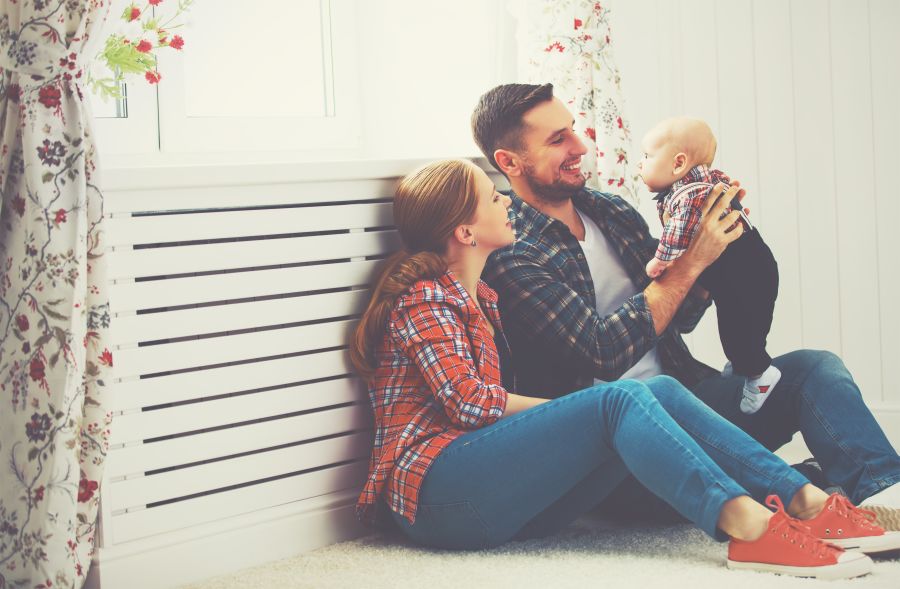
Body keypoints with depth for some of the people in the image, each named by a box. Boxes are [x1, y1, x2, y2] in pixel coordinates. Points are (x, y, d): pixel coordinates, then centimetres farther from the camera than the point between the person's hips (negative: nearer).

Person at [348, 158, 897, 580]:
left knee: (661, 392, -10)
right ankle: (747, 526, -44)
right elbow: (470, 402, -14)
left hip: (496, 494, 9)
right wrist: (570, 409, -4)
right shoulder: (423, 298, -4)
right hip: (439, 490, -9)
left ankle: (808, 501, -22)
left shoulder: (477, 297, 26)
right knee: (620, 400, -26)